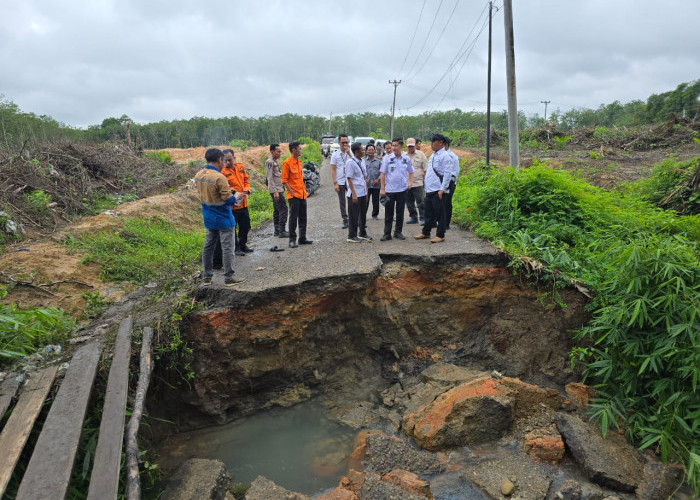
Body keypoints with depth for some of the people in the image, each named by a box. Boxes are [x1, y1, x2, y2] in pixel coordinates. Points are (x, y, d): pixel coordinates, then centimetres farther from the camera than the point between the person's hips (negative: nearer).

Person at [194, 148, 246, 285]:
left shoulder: (198, 176, 2)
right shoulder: (219, 178, -22)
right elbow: (229, 200, -20)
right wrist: (237, 197, 1)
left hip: (208, 219, 7)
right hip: (223, 220, -7)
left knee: (208, 247, 14)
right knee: (227, 248, 2)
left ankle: (206, 276, 22)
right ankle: (228, 278, 9)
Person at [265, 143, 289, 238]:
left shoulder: (275, 162, 16)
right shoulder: (269, 162, -12)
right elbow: (270, 178, -18)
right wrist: (275, 192, -22)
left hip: (278, 190, 10)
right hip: (276, 190, -10)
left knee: (277, 210, 12)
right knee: (283, 210, -11)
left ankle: (277, 230, 18)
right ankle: (282, 231, -9)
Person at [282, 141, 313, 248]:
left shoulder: (299, 162, 15)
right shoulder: (287, 163, -10)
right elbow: (284, 180, -12)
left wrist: (304, 191, 14)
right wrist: (292, 193, -15)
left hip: (302, 195, 8)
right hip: (293, 196, -8)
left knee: (303, 217, 12)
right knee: (293, 218, -3)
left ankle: (302, 238, 21)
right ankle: (292, 240, 4)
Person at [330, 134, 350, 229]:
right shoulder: (335, 155, 2)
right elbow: (333, 170, 0)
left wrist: (348, 152, -16)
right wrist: (335, 183, -8)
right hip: (340, 182, 0)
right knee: (342, 202, 7)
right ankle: (345, 220, 15)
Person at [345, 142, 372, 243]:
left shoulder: (362, 161, 9)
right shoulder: (350, 162, -14)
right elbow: (349, 179, -16)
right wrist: (354, 194, -19)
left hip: (363, 193, 8)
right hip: (355, 193, -8)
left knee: (363, 214, 16)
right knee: (354, 215, 1)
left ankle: (363, 233, 30)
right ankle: (352, 236, 13)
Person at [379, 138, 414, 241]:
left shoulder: (406, 159, 3)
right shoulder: (387, 158, -3)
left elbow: (411, 172, 17)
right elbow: (382, 174, -3)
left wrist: (410, 182, 0)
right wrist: (382, 188, -7)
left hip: (402, 190, 2)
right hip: (389, 190, -2)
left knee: (400, 212, 9)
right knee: (388, 213, 3)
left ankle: (398, 232, 21)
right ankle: (387, 233, 11)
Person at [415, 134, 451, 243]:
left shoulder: (444, 156, -10)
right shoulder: (432, 156, 17)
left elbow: (447, 173, -16)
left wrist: (442, 190, -19)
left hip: (438, 191, -8)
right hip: (429, 190, 8)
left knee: (439, 214, -1)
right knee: (428, 213, 15)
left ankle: (440, 235, 6)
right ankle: (425, 233, 25)